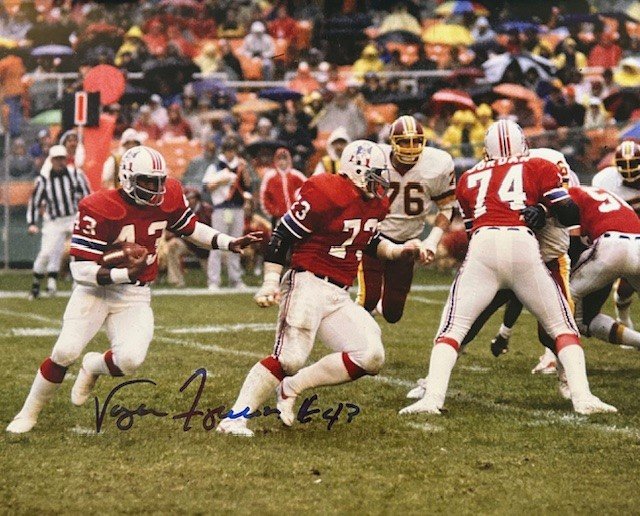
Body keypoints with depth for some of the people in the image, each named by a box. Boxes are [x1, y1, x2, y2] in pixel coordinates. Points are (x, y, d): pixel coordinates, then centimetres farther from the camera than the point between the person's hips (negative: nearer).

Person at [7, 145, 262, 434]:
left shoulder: (169, 198, -5)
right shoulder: (99, 210, -22)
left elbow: (191, 229, 16)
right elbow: (80, 270, -23)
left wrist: (230, 244, 5)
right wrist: (127, 274, -33)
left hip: (134, 296, 3)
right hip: (94, 290, -3)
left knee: (130, 359, -20)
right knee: (66, 352, -18)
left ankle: (93, 367, 18)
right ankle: (29, 413, 6)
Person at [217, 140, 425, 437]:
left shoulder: (374, 203, 13)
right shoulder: (326, 193, -14)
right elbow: (283, 236, -12)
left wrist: (398, 251, 13)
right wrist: (271, 281, -17)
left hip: (339, 296, 9)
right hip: (308, 285, -9)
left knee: (370, 357, -2)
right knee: (290, 358, -19)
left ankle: (291, 388, 3)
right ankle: (235, 418, -12)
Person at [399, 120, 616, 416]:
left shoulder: (469, 179, 26)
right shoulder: (539, 168, 20)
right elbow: (570, 216, 12)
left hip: (482, 248, 1)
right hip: (523, 247, 0)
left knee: (452, 328, 5)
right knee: (562, 326, 13)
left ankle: (432, 397, -14)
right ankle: (582, 398, -2)